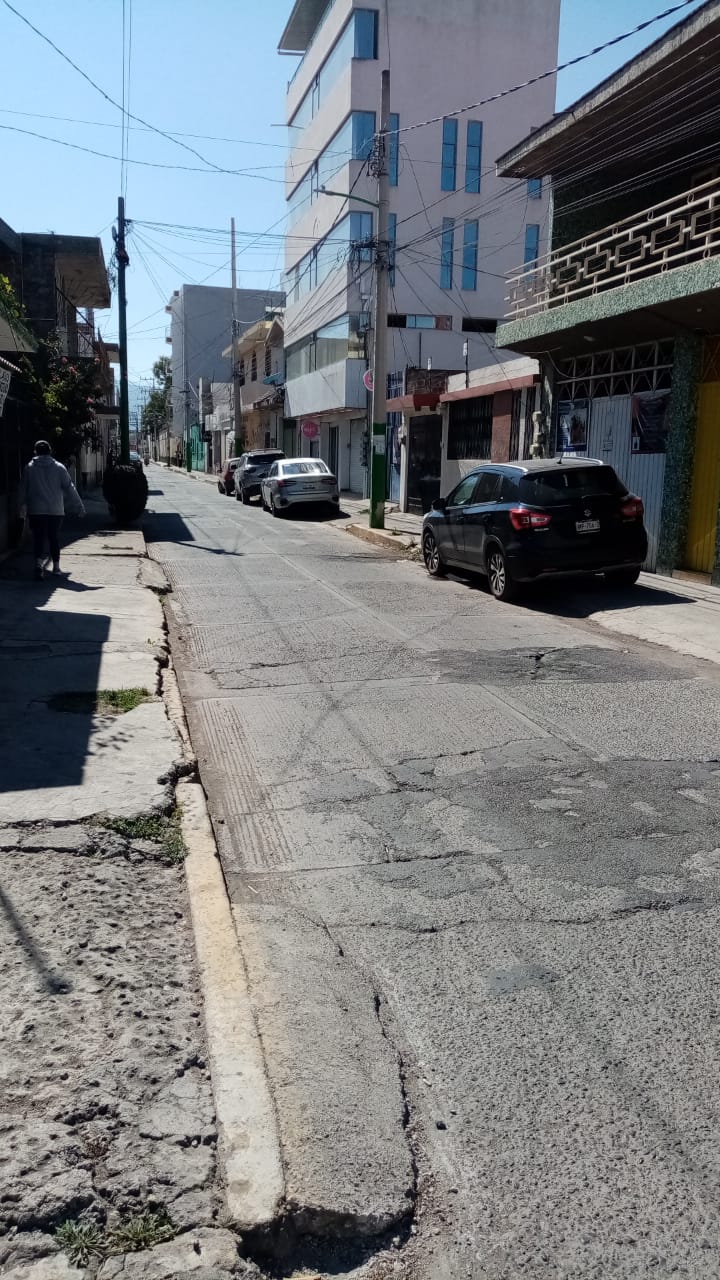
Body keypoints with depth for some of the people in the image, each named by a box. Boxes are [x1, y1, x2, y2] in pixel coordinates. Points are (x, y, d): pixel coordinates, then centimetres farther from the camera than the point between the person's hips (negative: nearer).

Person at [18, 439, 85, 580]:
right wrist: (79, 507, 4)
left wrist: (22, 507, 19)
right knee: (54, 537, 12)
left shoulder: (29, 468, 1)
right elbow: (70, 488, 0)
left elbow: (23, 489, 6)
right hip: (56, 510, 1)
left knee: (38, 537, -1)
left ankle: (39, 563, -23)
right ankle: (56, 566, 19)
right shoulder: (59, 468, -1)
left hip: (36, 510, -1)